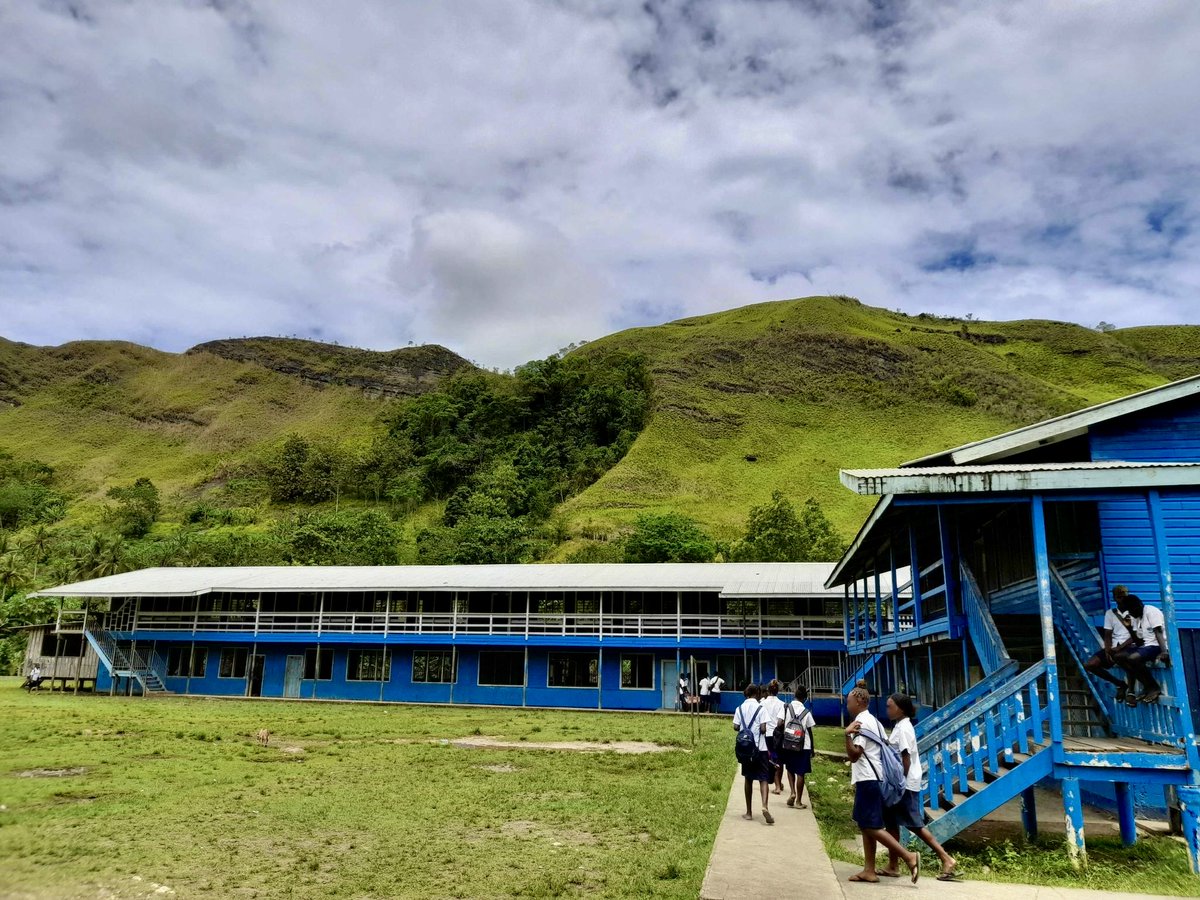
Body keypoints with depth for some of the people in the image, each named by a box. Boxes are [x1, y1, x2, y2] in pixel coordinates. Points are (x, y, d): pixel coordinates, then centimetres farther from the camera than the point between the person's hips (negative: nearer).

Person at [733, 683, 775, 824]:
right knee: (763, 778, -2)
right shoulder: (760, 708, -7)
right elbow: (763, 728, -14)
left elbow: (736, 727, -1)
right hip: (760, 747, -4)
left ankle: (749, 812, 16)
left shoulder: (740, 708, 4)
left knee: (748, 779, 12)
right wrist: (762, 730, 8)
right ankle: (765, 806, -23)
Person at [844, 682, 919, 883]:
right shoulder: (873, 720, 16)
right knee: (865, 825, 12)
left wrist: (847, 735, -32)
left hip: (867, 780, -10)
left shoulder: (860, 722, -15)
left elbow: (853, 755, -21)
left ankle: (909, 857, -7)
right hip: (874, 778, 10)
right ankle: (869, 870, 14)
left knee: (871, 827, -6)